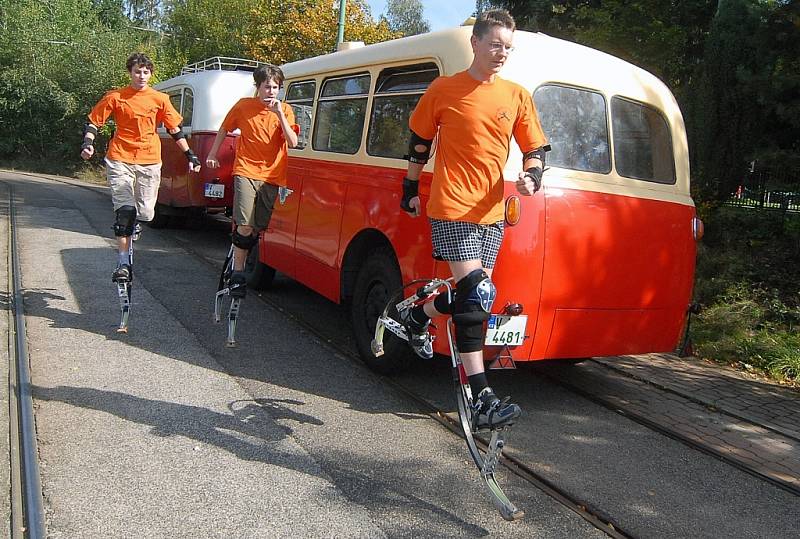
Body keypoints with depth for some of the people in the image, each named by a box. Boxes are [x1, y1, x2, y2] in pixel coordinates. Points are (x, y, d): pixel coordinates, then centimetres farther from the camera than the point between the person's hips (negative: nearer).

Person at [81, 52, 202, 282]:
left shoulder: (159, 99, 5)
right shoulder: (115, 97, 2)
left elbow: (175, 129, 11)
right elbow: (93, 121, 6)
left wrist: (190, 155, 7)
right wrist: (88, 143, -10)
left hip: (149, 162, 2)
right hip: (120, 160, -1)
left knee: (146, 213, -2)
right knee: (124, 211, -11)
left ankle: (134, 224, 38)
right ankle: (123, 264, -4)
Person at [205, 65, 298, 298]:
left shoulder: (285, 110, 3)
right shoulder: (244, 106, 2)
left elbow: (293, 143, -9)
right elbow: (224, 129, 18)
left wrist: (279, 114, -15)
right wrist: (213, 153, 18)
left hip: (272, 176, 2)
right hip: (246, 171, -2)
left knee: (258, 228, 6)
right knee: (245, 226, -13)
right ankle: (238, 274, -3)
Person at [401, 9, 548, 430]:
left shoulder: (517, 97, 9)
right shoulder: (443, 90, 1)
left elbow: (535, 151, 14)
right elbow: (419, 143, 12)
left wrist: (531, 177, -6)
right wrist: (410, 187, 13)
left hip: (491, 212, 5)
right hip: (451, 208, -5)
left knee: (471, 296, 8)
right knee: (476, 295, -14)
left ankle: (418, 317, 38)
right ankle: (482, 399, -7)